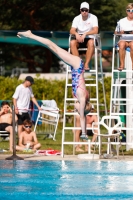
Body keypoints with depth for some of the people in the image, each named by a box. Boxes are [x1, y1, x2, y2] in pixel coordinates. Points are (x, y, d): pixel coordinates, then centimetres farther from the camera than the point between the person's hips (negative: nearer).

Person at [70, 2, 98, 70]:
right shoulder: (76, 18, 3)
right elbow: (72, 30, -7)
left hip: (89, 38, -2)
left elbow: (95, 31, -16)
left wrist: (85, 34, -30)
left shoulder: (93, 18, -4)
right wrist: (76, 34, -31)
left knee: (91, 43, -38)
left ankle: (86, 64, -35)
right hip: (79, 38, 2)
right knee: (72, 42, -31)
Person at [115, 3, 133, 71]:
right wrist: (120, 32, -7)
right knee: (122, 44, -36)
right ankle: (122, 64, -30)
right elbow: (115, 32, 15)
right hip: (123, 39, 1)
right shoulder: (121, 21, 17)